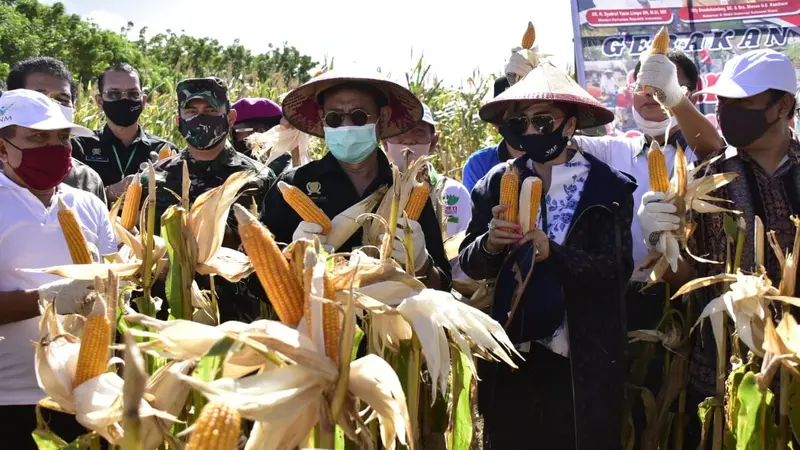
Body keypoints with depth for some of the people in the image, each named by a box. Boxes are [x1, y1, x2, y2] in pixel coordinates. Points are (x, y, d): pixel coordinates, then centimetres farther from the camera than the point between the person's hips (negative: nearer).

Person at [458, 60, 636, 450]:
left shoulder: (610, 188, -5)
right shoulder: (496, 184, 3)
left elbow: (618, 270, -12)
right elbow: (469, 265, 5)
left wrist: (553, 253, -27)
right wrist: (491, 244, -17)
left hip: (581, 365, -3)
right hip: (509, 359, 3)